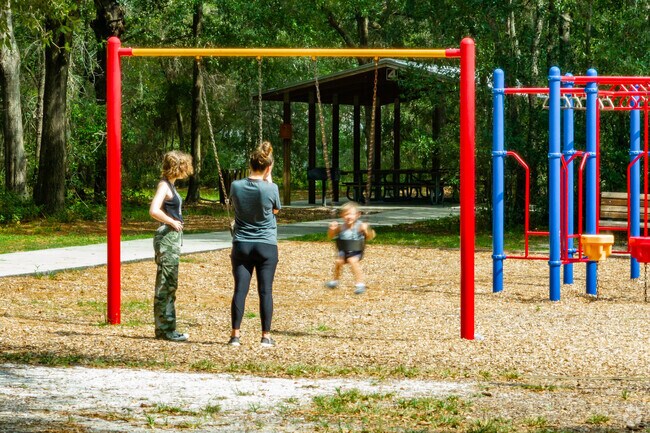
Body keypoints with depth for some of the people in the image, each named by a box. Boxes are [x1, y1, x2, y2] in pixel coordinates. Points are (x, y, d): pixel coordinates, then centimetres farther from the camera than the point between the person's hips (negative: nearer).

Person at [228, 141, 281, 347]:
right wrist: (269, 180, 9)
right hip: (267, 246, -2)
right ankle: (266, 336, 6)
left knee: (240, 289, 2)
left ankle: (235, 335, 2)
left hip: (241, 245, 2)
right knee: (265, 290, 3)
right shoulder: (271, 189, -13)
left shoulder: (236, 186, -7)